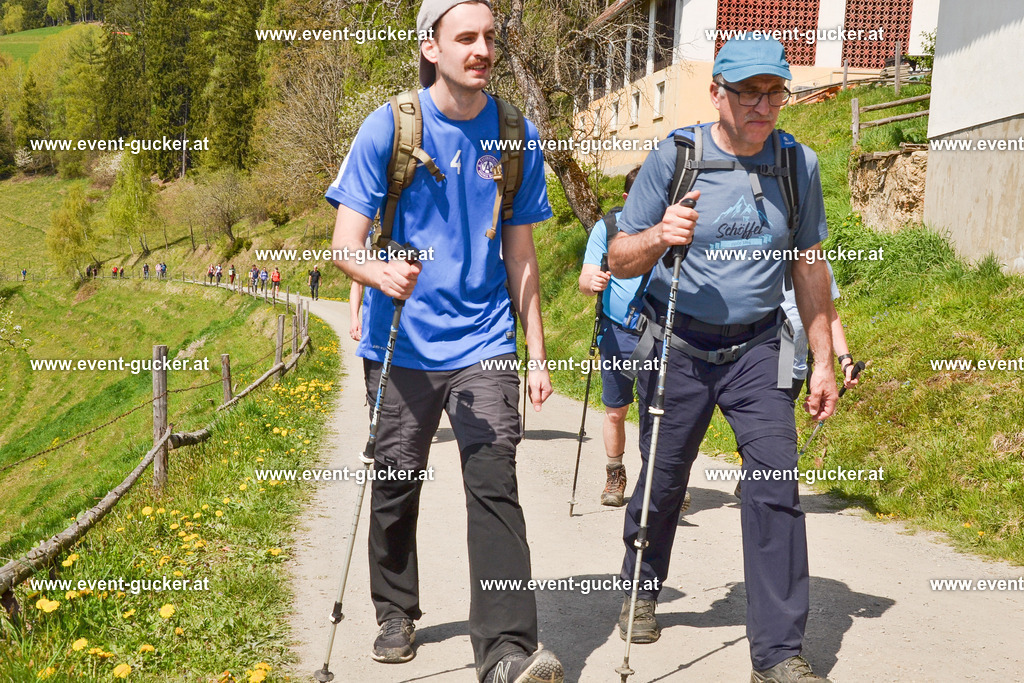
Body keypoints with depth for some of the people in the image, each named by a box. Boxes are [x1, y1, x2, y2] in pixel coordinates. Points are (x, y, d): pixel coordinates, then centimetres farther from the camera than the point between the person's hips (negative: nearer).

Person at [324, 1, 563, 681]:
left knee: (494, 486, -11)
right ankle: (397, 614, 33)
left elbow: (521, 255, 10)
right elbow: (346, 244, -7)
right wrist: (381, 272, -31)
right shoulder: (389, 128, -4)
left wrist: (538, 354, 7)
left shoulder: (517, 136, 3)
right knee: (396, 485, 11)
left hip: (484, 344, 0)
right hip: (402, 344, 0)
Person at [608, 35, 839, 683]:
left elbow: (808, 266, 9)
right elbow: (620, 259, -5)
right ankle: (642, 591, 37)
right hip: (679, 348, -1)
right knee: (664, 478, 10)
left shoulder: (799, 163, 1)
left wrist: (824, 360, 8)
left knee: (776, 482, -10)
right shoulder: (674, 157, -7)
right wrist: (659, 236, -27)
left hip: (757, 349, 1)